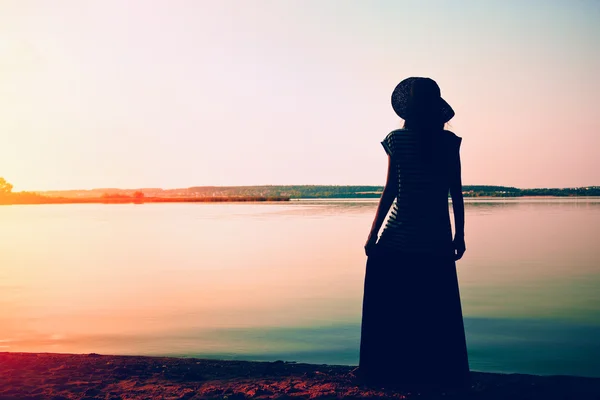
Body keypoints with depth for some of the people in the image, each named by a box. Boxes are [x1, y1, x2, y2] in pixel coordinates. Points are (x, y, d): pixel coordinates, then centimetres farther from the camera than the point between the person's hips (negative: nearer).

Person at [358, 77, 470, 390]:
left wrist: (372, 235, -2)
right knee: (437, 311, 11)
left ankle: (389, 370, 14)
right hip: (436, 238, 2)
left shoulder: (397, 139, -5)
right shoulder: (449, 141, 0)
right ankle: (441, 374, 19)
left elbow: (391, 189, -7)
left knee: (389, 307, 10)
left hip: (398, 237, -2)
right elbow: (456, 192, 0)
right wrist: (459, 234, 9)